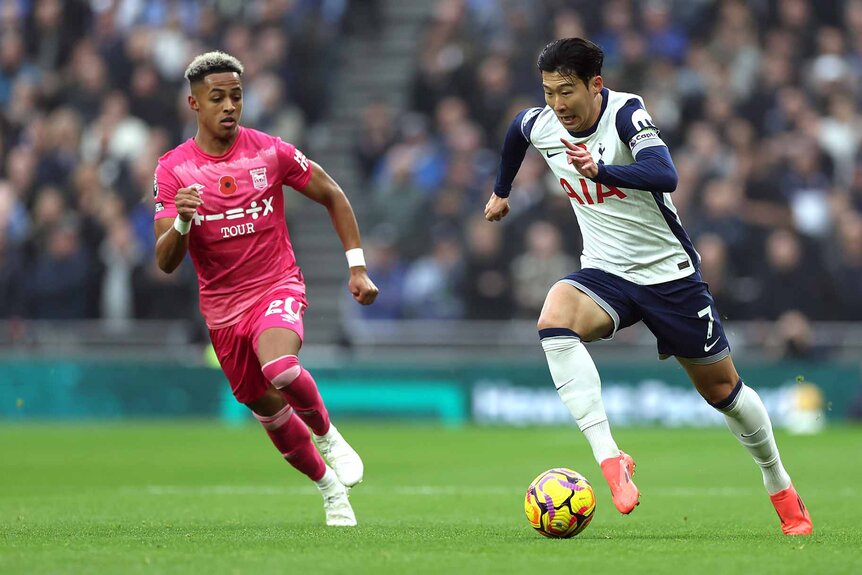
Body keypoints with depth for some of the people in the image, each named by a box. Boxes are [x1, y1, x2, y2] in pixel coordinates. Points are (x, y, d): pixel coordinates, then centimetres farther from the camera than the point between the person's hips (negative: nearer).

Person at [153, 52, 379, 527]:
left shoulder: (271, 152, -7)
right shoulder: (173, 169, -7)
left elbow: (333, 196, 7)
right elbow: (166, 262, -11)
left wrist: (357, 266, 2)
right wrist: (181, 222, -33)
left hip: (278, 287, -2)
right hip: (222, 306, 2)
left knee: (281, 369, -33)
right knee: (268, 412, 9)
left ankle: (328, 435, -3)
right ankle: (330, 488, 34)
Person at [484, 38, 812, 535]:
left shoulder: (626, 113, -22)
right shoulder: (539, 125, -6)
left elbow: (665, 176, -40)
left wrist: (599, 170, -54)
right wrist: (502, 191, 33)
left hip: (669, 271, -3)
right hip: (605, 272, 3)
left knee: (722, 390, 8)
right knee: (554, 321, -31)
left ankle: (782, 489, 33)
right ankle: (609, 458, -37)